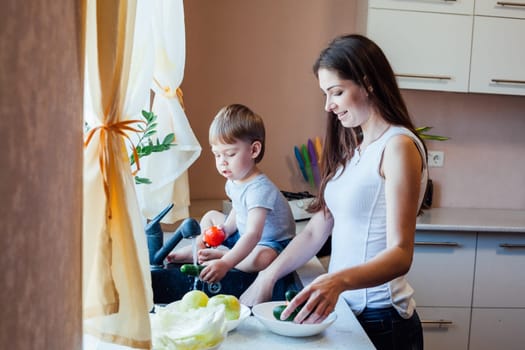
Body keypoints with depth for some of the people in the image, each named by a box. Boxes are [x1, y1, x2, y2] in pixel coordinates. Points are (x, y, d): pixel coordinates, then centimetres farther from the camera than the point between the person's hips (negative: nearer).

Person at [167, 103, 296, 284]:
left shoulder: (259, 188, -34)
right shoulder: (233, 181, -4)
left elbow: (253, 235, -43)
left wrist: (225, 263, -53)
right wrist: (226, 228, -10)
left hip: (273, 242, -9)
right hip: (243, 234, 9)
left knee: (260, 258, -40)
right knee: (211, 216, 14)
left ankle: (218, 255, -20)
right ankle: (197, 248, -1)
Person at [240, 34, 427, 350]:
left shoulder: (398, 146, -16)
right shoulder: (352, 148, 8)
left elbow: (400, 254, -22)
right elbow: (315, 232, 6)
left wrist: (339, 280, -38)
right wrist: (268, 276, -2)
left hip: (379, 321, -7)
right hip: (344, 308, 7)